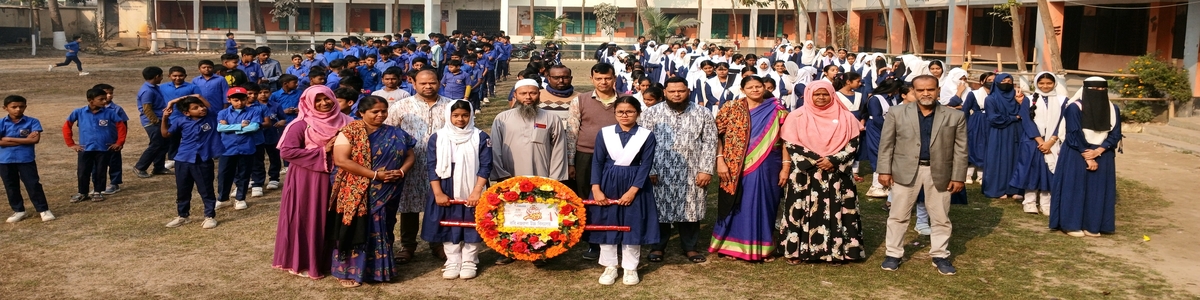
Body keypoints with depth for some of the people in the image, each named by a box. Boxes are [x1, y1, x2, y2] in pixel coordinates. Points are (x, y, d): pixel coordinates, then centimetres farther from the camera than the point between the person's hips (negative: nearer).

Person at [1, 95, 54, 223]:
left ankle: (44, 210, 6)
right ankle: (18, 211, 24)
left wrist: (10, 139, -13)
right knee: (11, 187, 12)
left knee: (33, 185, 0)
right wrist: (25, 140, -14)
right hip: (6, 161, 3)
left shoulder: (32, 122, -5)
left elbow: (35, 139, -16)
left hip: (27, 160, -3)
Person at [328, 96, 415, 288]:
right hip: (355, 193, -3)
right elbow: (341, 160, -17)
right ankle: (348, 271, 10)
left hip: (385, 193, 3)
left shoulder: (396, 135, 6)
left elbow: (409, 156, 12)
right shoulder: (349, 132, -7)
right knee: (355, 230, 0)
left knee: (380, 231, 9)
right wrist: (375, 174, -20)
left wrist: (401, 171, -12)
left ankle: (380, 269, 20)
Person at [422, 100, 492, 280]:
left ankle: (469, 262, 17)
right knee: (449, 228, 7)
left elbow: (485, 167, -5)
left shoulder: (481, 138, -2)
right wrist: (438, 193, -6)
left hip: (472, 194, -1)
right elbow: (431, 167, 0)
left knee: (472, 227, 4)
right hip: (447, 194, 1)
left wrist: (477, 191, -14)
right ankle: (452, 262, 19)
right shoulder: (437, 138, 1)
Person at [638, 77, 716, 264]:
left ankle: (690, 247, 24)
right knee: (660, 210, 6)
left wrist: (706, 170, -6)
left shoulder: (702, 113, 3)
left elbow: (709, 143, 2)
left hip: (691, 173, 1)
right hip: (660, 173, -1)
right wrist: (648, 170, -9)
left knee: (690, 210, 9)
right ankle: (657, 247, 21)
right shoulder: (651, 113, 0)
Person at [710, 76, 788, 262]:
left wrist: (785, 168, -4)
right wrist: (720, 161, -12)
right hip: (737, 167, -1)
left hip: (767, 168, 1)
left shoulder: (777, 111, 5)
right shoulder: (732, 109, 2)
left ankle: (763, 248, 18)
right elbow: (718, 136, -2)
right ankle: (732, 246, 16)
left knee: (763, 205, 6)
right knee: (737, 205, 5)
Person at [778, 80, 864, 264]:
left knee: (835, 211, 2)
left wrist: (833, 160, -14)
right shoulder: (798, 116, 1)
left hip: (837, 174, 1)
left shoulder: (845, 117, 5)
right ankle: (797, 250, 6)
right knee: (804, 212, 0)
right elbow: (791, 145, -4)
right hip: (805, 174, -1)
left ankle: (836, 250, 10)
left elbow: (853, 143, 0)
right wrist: (816, 161, -13)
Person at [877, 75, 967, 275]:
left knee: (941, 218, 9)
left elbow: (960, 149, 1)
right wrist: (885, 170, -5)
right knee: (898, 215, 6)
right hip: (905, 171, 0)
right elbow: (886, 144, 1)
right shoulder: (897, 113, 0)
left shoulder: (955, 116, 1)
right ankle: (893, 254, 18)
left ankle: (940, 256, 22)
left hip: (939, 172, 1)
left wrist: (958, 177, -3)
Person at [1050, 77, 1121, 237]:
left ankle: (1092, 226, 13)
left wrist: (1097, 152, -14)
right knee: (1075, 189, -2)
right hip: (1076, 156, -5)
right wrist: (1087, 157, -14)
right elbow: (1074, 136, -12)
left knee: (1098, 191, 6)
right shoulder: (1075, 108, -10)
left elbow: (1115, 135, 1)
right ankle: (1072, 225, 5)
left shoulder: (1113, 110, 5)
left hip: (1102, 157, 5)